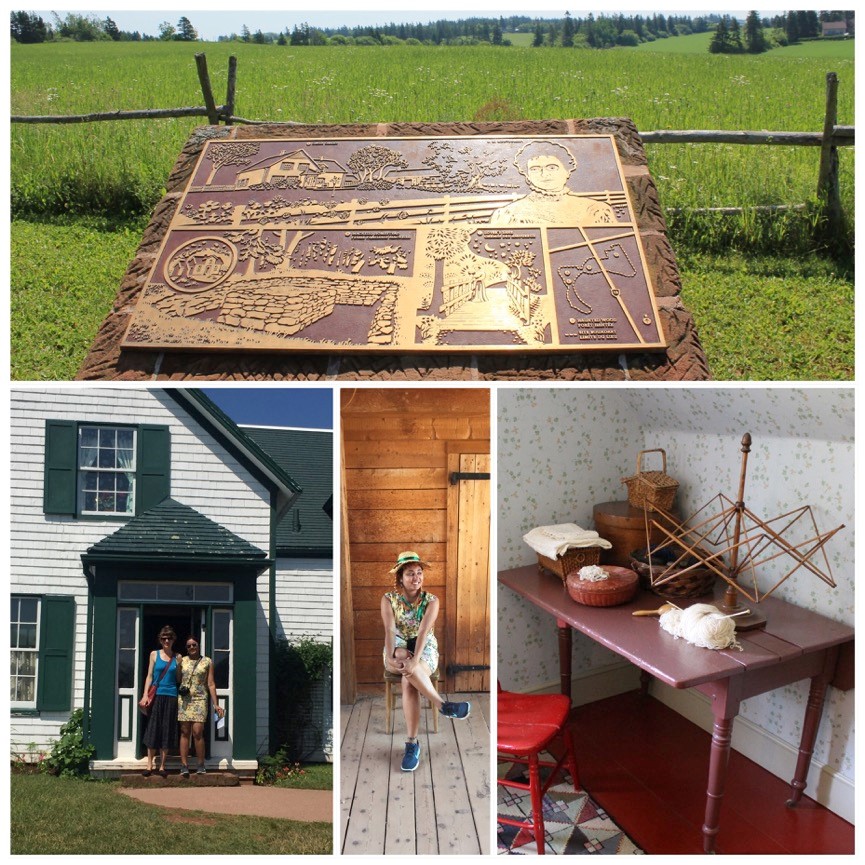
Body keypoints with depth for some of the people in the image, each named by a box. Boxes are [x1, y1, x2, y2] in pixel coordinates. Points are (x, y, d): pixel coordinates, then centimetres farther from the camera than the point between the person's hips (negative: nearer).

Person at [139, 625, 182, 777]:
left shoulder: (177, 658, 7)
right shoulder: (154, 654, 5)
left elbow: (179, 678, 12)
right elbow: (149, 676, 3)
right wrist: (145, 695, -5)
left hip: (171, 696, 1)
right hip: (156, 695, -1)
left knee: (167, 730, 3)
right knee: (153, 729, 1)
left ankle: (162, 766, 11)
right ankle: (150, 764, 11)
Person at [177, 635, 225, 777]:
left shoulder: (207, 662, 6)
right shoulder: (182, 661, 10)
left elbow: (211, 684, 4)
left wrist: (216, 704, 0)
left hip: (200, 700, -2)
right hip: (184, 700, 2)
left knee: (197, 732, -9)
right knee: (185, 732, 1)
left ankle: (201, 765, 3)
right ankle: (184, 765, 5)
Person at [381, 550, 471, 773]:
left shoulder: (431, 600, -6)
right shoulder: (388, 599, -3)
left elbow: (423, 631, -22)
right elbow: (389, 630, -16)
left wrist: (415, 661, -38)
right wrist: (390, 657, -36)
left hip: (425, 651, -1)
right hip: (398, 651, 1)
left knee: (409, 681, -35)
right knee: (408, 672, -38)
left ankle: (412, 743, -29)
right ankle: (443, 705, -31)